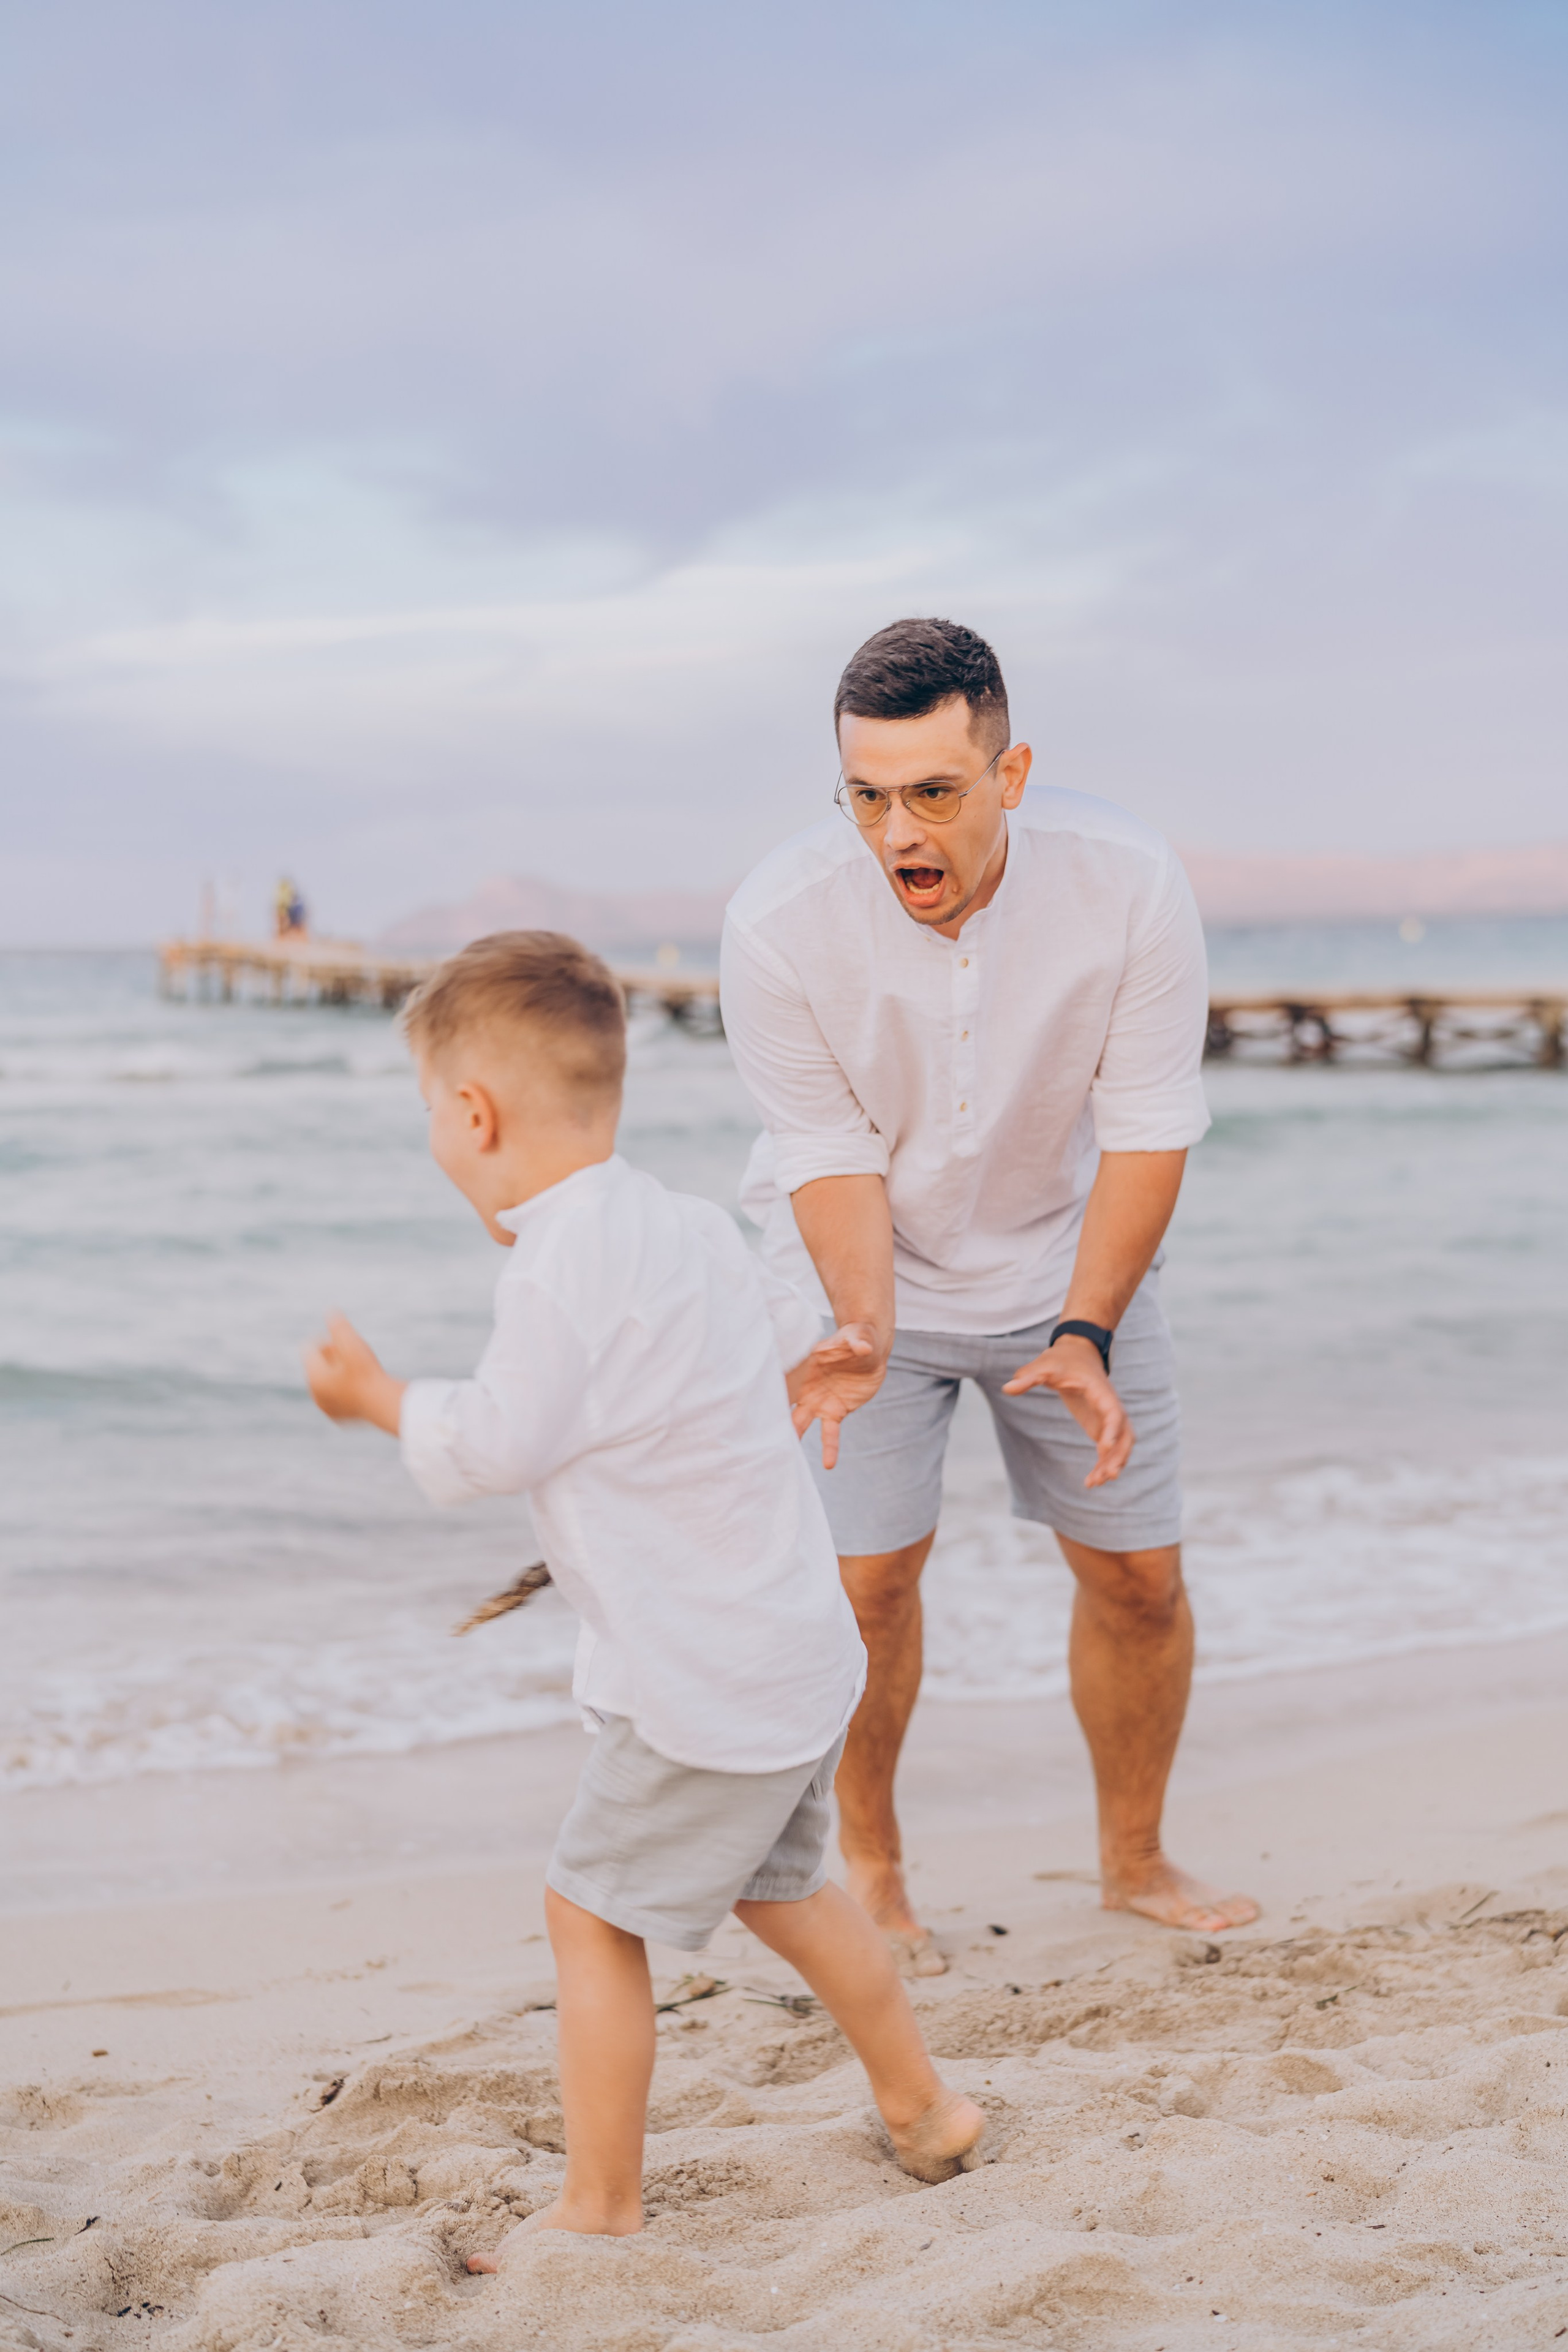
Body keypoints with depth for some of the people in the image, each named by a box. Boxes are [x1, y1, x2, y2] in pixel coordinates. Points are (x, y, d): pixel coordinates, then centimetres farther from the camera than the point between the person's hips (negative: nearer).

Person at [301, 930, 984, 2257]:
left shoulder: (559, 1270, -21)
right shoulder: (687, 1226, 7)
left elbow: (490, 1451, -18)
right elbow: (798, 1340, 19)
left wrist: (376, 1396, -2)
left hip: (703, 1683, -10)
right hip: (801, 1642, 10)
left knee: (594, 1911, 2)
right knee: (777, 1889, 25)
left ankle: (601, 2209, 11)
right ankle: (925, 2112, 38)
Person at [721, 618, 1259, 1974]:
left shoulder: (1126, 884, -27)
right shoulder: (780, 923, -28)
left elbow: (1148, 1129, -19)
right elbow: (832, 1154, -18)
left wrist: (1084, 1334, -29)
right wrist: (865, 1328, -35)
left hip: (1069, 1262, 2)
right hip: (866, 1273, -1)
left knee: (1139, 1578, 5)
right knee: (867, 1576, -7)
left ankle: (1134, 1859, 29)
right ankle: (868, 1866, 18)